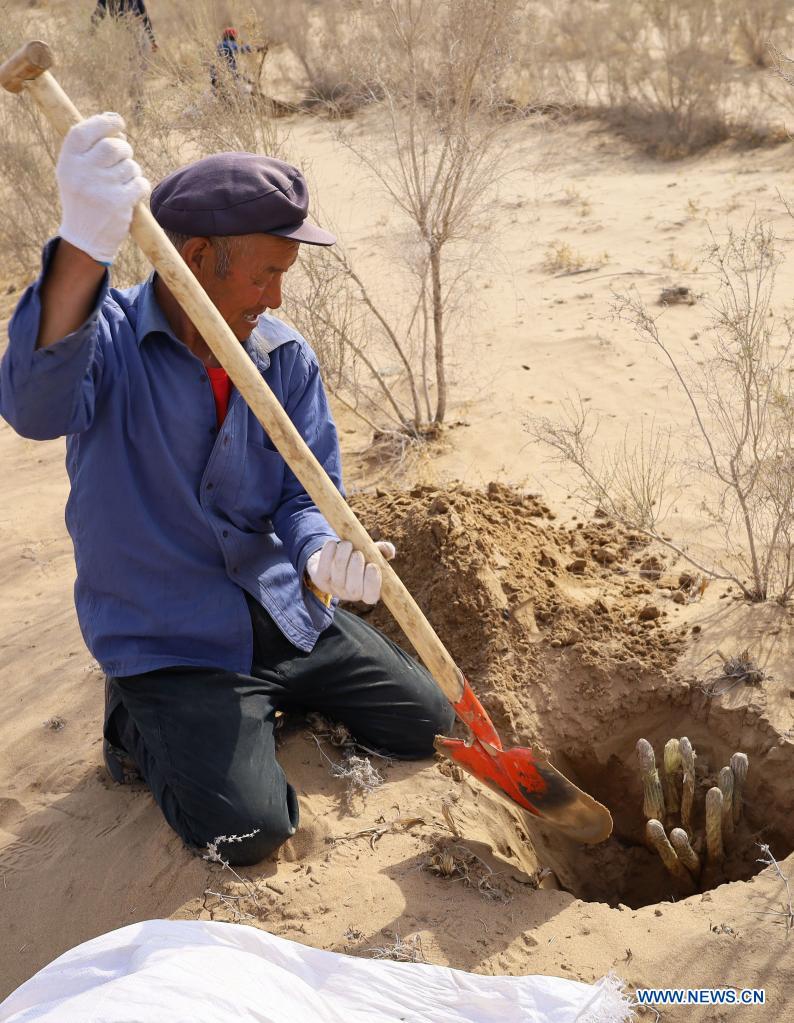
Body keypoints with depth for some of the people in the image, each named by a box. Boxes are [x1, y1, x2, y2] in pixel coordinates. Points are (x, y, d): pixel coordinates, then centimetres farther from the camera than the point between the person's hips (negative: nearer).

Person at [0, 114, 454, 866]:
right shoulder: (108, 336, -17)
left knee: (431, 728, 9)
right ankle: (144, 719, 10)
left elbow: (308, 494, -3)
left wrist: (324, 556, -28)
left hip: (286, 616, 6)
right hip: (168, 639, -5)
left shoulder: (285, 357, -2)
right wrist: (82, 249, -56)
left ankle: (269, 696, 25)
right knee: (249, 831, -17)